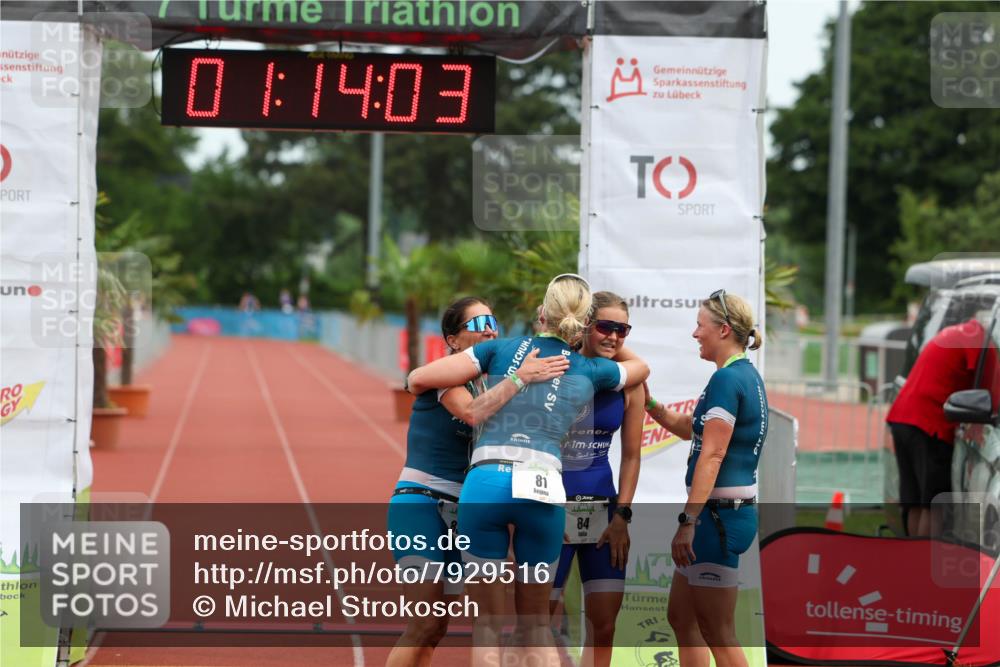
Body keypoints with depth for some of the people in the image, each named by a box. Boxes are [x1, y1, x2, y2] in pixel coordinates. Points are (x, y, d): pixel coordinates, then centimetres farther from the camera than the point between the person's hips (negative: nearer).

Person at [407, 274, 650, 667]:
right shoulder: (590, 371, 16)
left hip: (485, 483, -1)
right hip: (543, 490, 1)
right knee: (536, 624, 16)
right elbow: (640, 367, 39)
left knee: (487, 625, 7)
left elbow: (419, 379, 9)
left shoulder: (503, 349, 12)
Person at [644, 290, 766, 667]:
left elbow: (712, 456, -22)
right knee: (681, 617, 18)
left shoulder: (727, 378, -16)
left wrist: (688, 521, -24)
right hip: (727, 511, 10)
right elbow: (691, 429, 26)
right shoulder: (746, 375, 15)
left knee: (718, 634, -5)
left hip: (719, 514, -10)